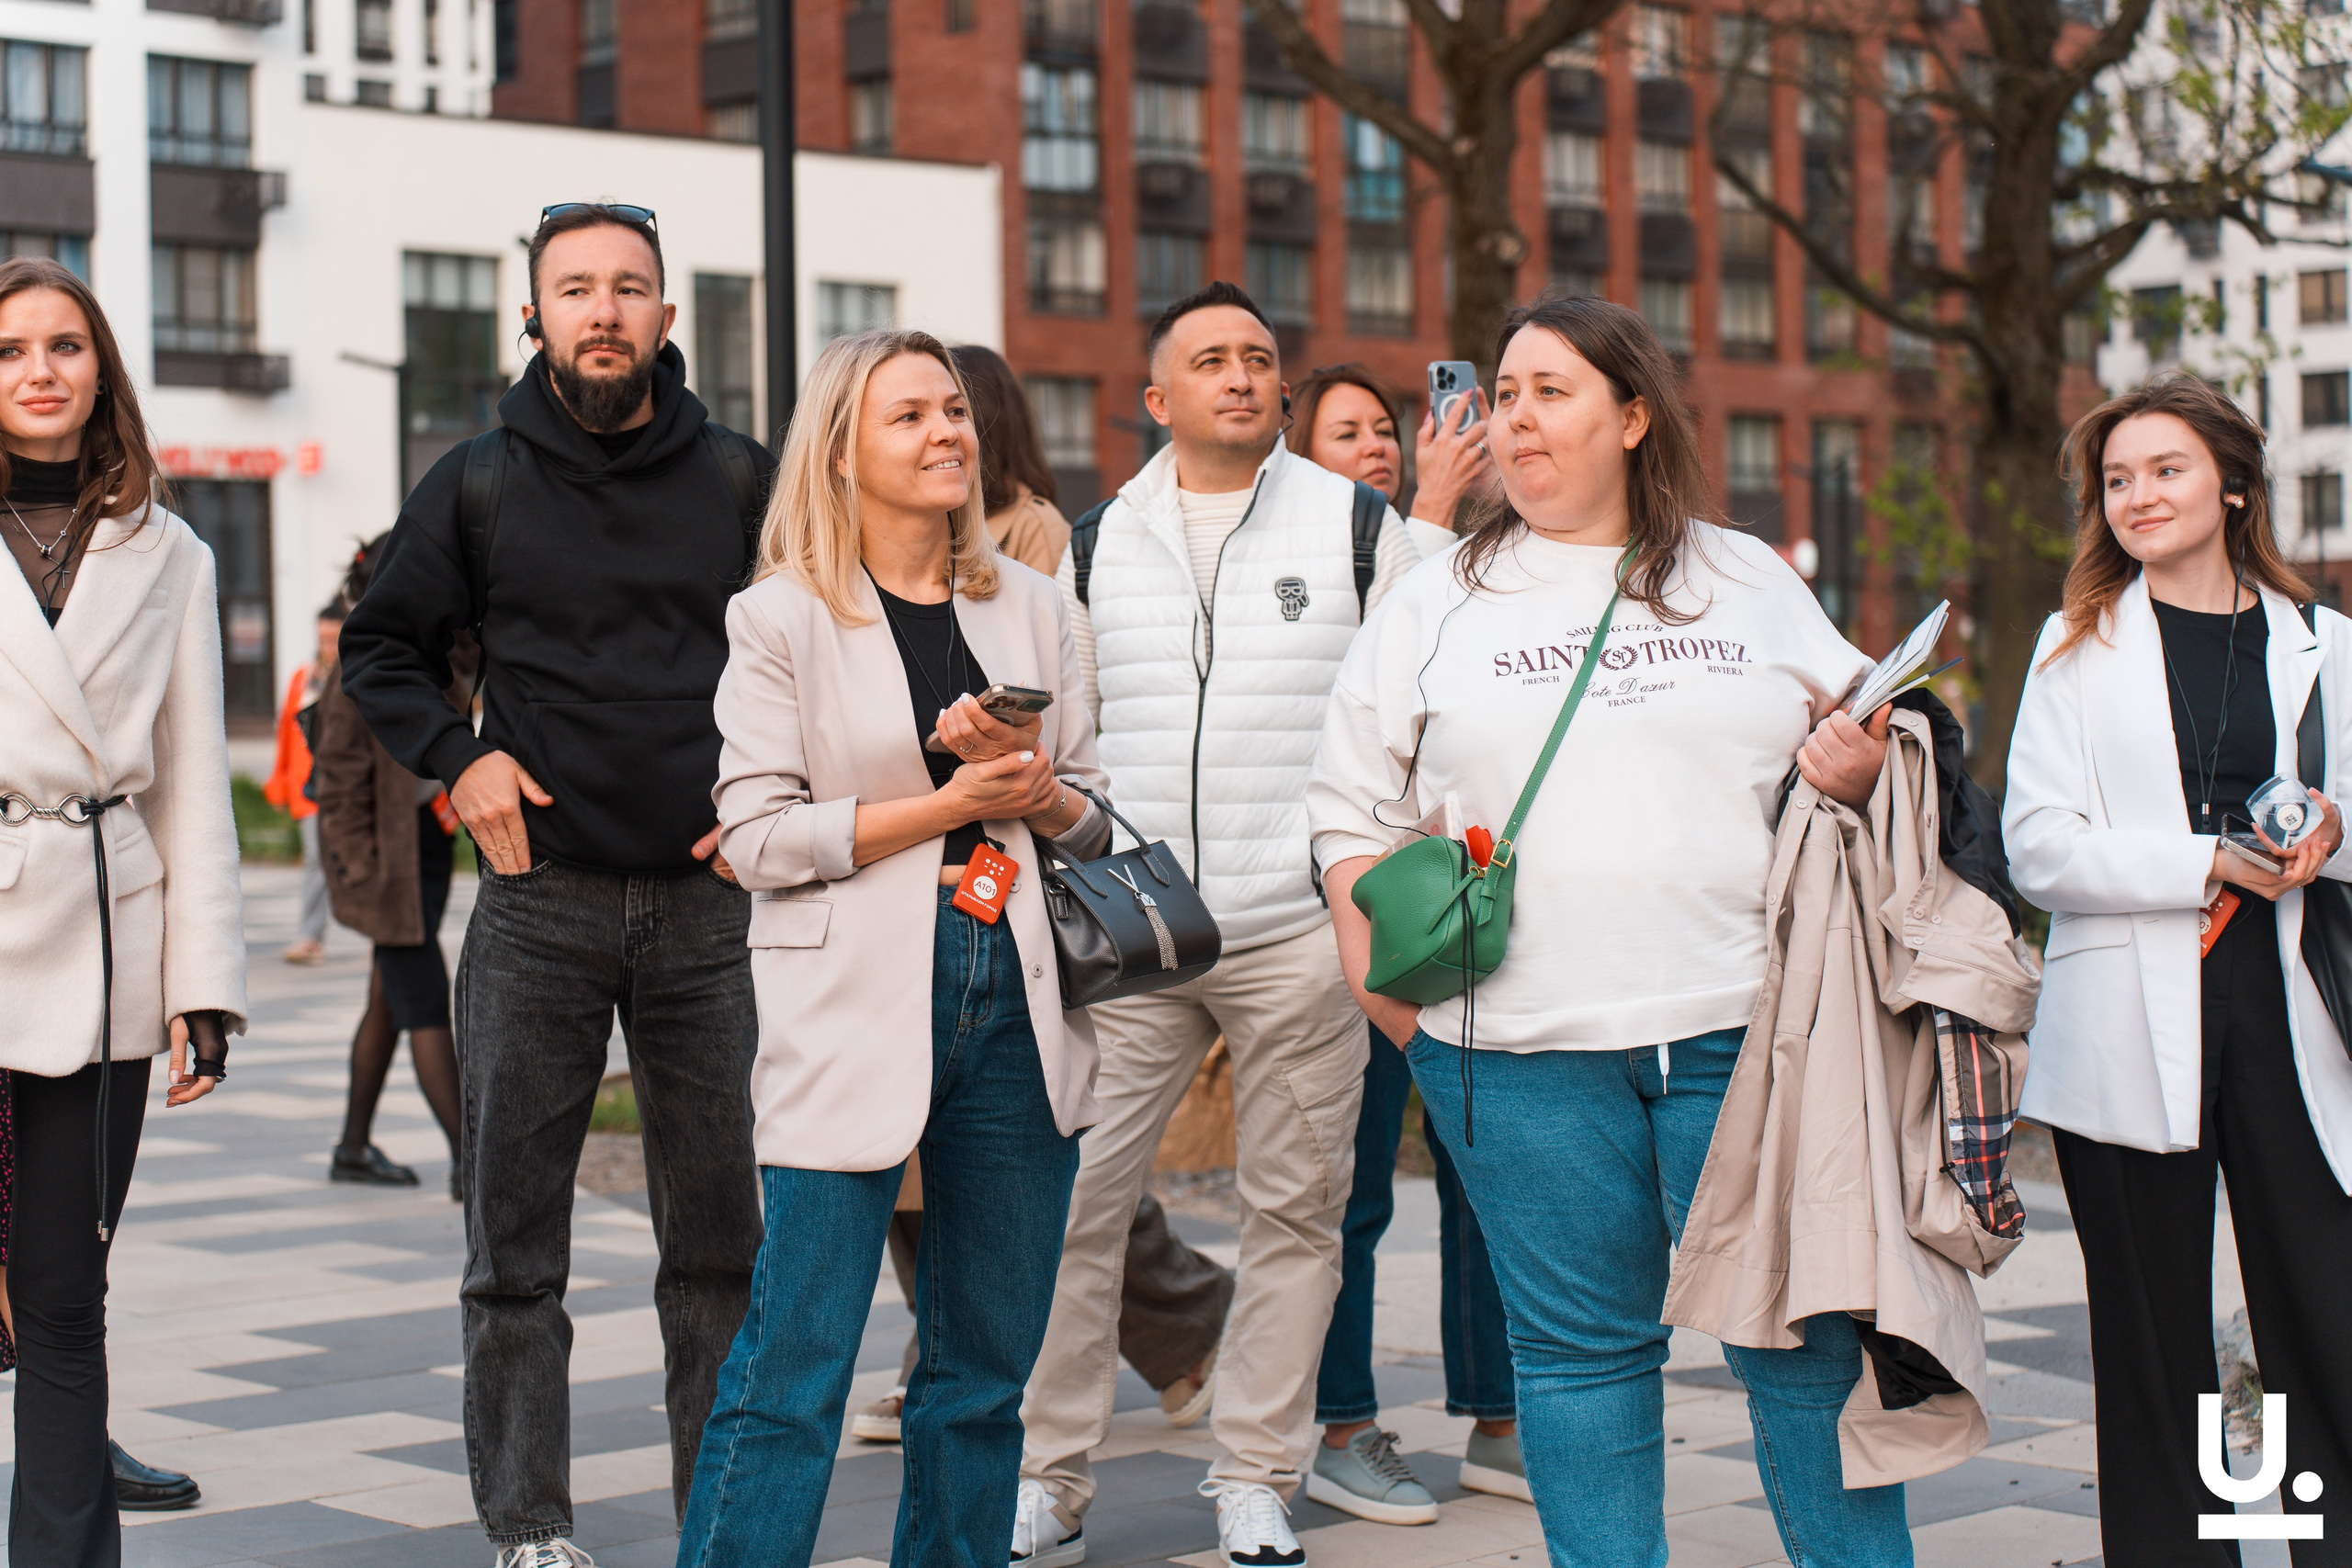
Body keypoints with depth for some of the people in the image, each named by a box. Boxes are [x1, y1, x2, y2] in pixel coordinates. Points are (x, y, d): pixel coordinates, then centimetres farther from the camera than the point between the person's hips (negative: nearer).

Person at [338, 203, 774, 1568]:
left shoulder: (742, 479, 5)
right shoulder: (480, 484, 4)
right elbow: (383, 646, 15)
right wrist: (458, 755, 0)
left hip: (707, 903, 1)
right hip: (541, 901, 0)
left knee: (719, 1235, 6)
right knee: (516, 1236, 2)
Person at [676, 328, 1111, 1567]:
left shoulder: (1027, 604, 12)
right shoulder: (780, 617, -1)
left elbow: (1091, 820, 16)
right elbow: (758, 835, -8)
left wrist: (1030, 786, -7)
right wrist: (945, 806, -14)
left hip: (1015, 1004, 5)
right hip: (852, 1014, -5)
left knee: (986, 1370, 11)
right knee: (793, 1373, -6)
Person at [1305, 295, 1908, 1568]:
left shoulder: (1748, 580, 12)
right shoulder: (1436, 603, 11)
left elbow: (1861, 742, 20)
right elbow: (1352, 808, 11)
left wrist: (1864, 769, -4)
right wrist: (1386, 989, 2)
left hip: (1742, 1032, 0)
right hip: (1518, 1046, 0)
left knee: (1811, 1338, -1)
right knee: (1582, 1347, 5)